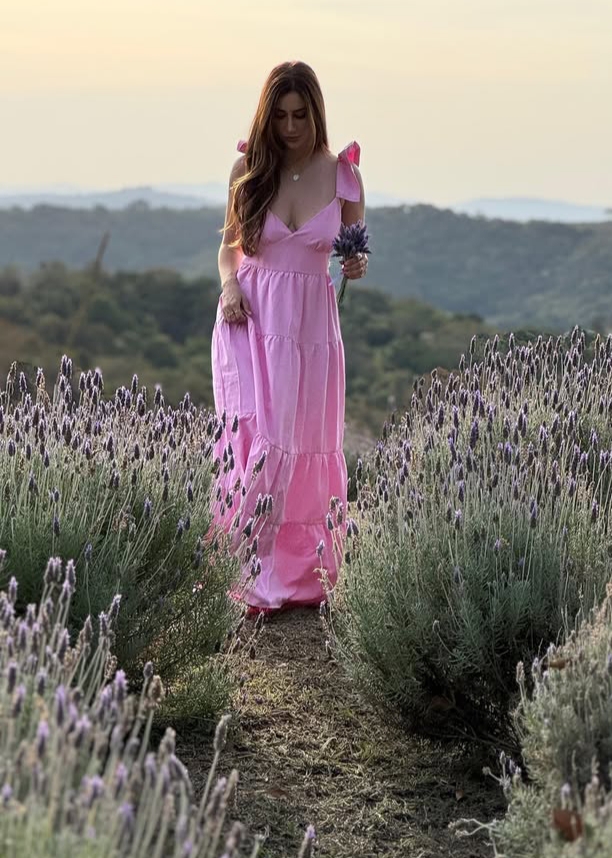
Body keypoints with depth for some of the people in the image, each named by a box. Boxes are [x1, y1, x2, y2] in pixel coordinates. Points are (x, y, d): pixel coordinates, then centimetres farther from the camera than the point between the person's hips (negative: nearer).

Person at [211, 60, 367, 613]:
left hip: (312, 323, 1)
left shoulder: (342, 174, 0)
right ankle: (249, 579, -4)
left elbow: (355, 253, 8)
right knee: (255, 442, -11)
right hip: (251, 319, -1)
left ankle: (302, 572, 27)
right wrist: (229, 284, -9)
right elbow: (229, 244, 11)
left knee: (306, 450, 8)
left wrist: (359, 266, -15)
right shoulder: (249, 168, 1)